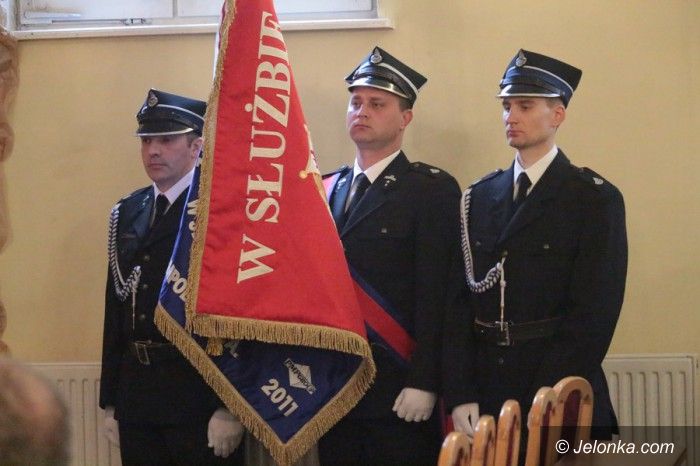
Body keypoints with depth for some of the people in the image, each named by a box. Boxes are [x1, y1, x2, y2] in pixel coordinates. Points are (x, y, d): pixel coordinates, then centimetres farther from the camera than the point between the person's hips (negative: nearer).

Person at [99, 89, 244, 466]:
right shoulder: (127, 212, 12)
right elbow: (116, 306, 14)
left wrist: (229, 407, -16)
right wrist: (110, 400, 12)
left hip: (199, 389, -6)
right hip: (136, 389, 6)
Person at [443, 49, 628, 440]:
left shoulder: (596, 199, -4)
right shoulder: (478, 198, 11)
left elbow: (595, 313, -11)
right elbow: (460, 302, 5)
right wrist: (460, 396, -6)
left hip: (561, 404, -4)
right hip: (483, 400, 4)